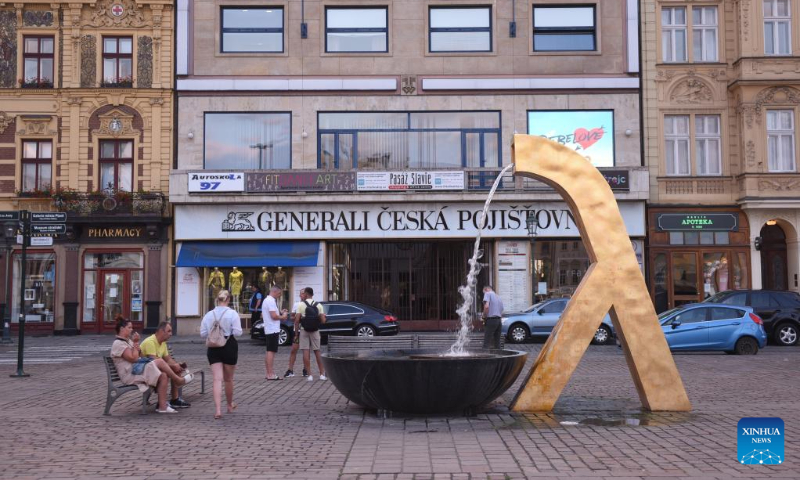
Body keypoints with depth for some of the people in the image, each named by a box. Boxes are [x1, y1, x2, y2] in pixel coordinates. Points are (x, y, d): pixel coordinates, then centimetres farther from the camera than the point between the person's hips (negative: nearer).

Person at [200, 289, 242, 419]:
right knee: (228, 379, 15)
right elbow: (237, 332, -15)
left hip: (214, 348, 2)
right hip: (229, 346, -1)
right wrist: (229, 332, 6)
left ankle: (218, 410, -15)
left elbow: (203, 333, 1)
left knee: (217, 379, -2)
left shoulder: (209, 315, 0)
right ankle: (230, 405, 34)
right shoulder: (232, 314, -10)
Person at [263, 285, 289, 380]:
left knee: (269, 352, 13)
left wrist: (280, 312, 16)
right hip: (273, 330, -10)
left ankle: (269, 373, 17)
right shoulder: (271, 301, -15)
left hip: (268, 330, 10)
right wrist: (283, 317, -5)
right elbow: (274, 316, -23)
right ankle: (270, 374, -10)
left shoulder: (266, 300, 17)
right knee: (271, 351, -10)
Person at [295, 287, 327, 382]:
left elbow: (297, 320, -9)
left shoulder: (301, 305, -5)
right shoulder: (318, 305, 2)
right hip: (315, 330, 2)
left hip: (304, 330, -2)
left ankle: (309, 375, -3)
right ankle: (322, 374, 13)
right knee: (317, 352, 12)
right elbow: (323, 320, -2)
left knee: (306, 352, 0)